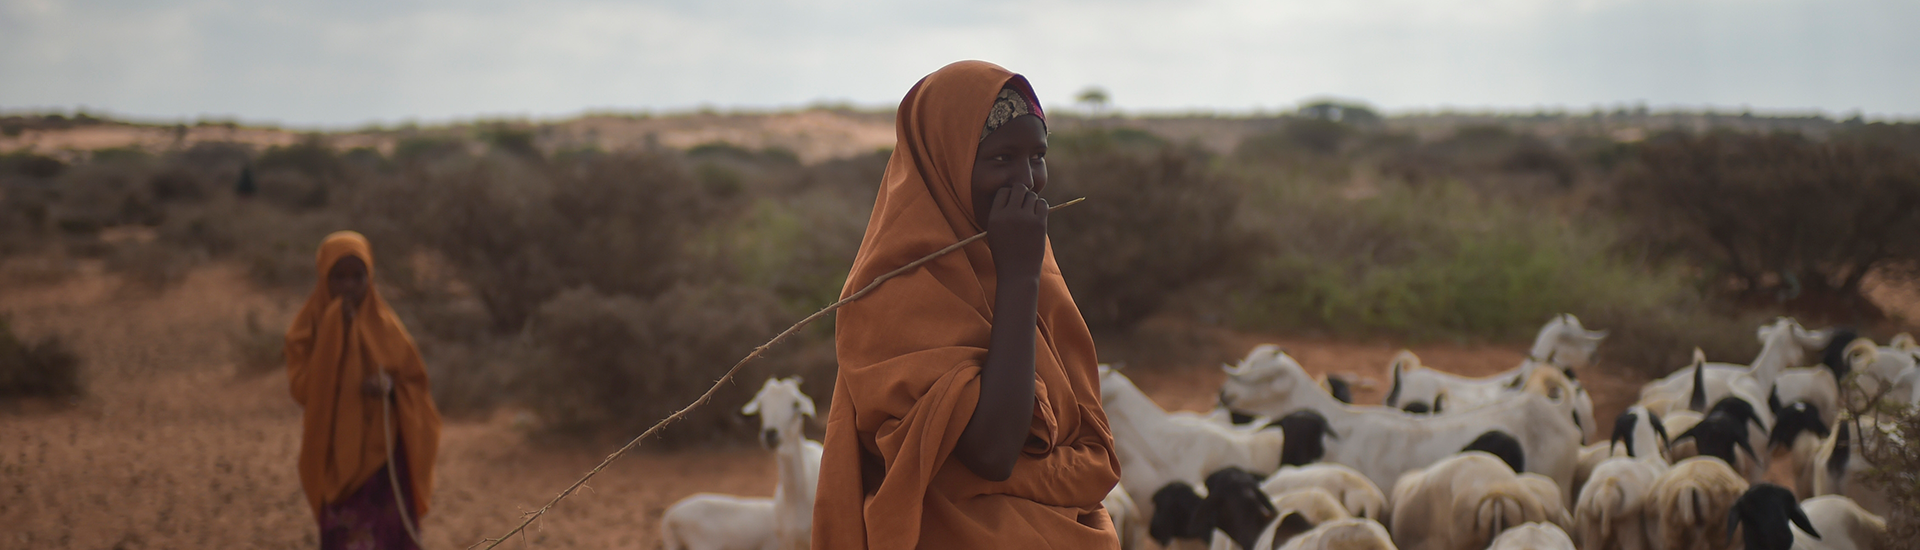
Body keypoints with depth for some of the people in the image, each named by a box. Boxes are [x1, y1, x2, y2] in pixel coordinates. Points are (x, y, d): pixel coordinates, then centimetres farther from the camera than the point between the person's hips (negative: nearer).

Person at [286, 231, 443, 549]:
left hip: (383, 454, 2)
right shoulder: (309, 328, -2)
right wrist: (334, 331, -19)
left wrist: (391, 387, -16)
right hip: (336, 457, -2)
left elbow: (415, 382, 7)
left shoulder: (385, 326, 3)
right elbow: (303, 387, -15)